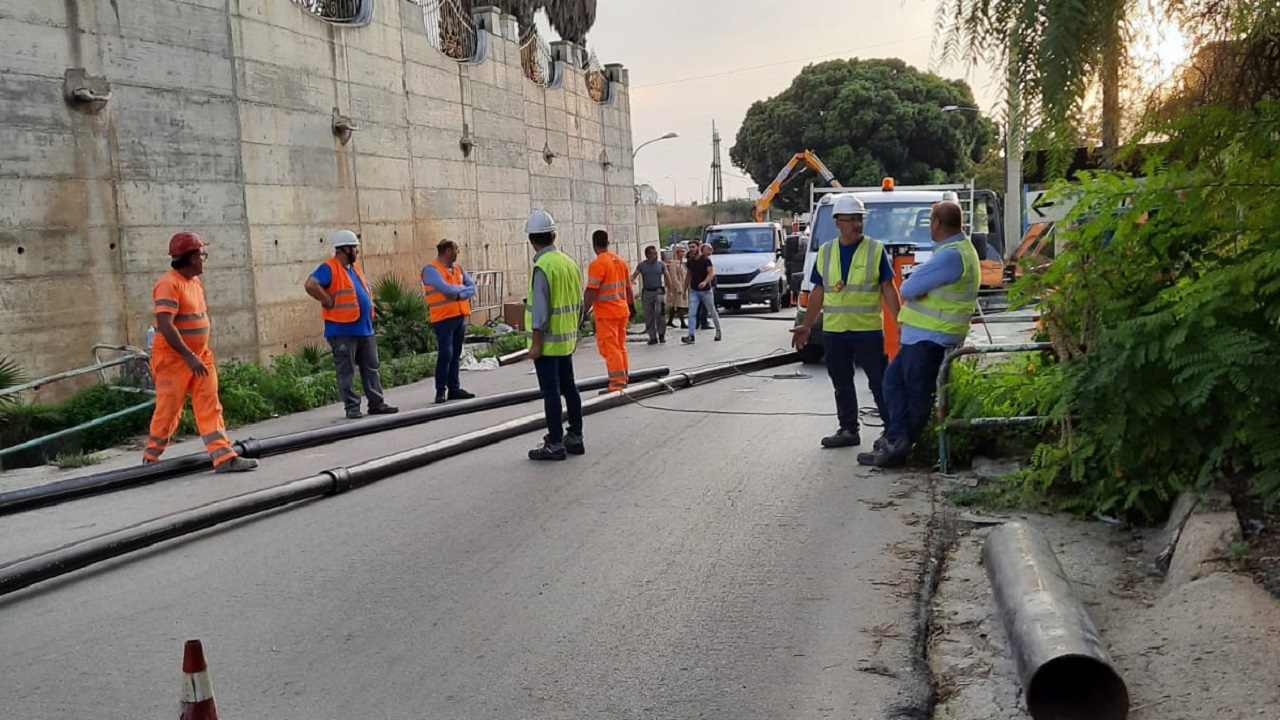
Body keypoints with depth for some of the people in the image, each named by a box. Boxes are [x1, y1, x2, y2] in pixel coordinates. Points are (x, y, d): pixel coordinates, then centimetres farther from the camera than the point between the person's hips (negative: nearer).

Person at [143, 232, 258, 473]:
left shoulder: (195, 281, 11)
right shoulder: (169, 284, -17)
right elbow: (165, 325, -26)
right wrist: (189, 356, -30)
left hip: (199, 357, 8)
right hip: (174, 359, -8)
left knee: (210, 407, 0)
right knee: (168, 411, 2)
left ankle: (224, 457, -3)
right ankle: (150, 460, 20)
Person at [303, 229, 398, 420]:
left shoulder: (355, 268, 16)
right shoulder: (329, 268, -11)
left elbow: (365, 290, 31)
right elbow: (310, 285, -26)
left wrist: (369, 306, 15)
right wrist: (329, 302, -22)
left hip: (364, 329, 8)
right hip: (342, 330, -8)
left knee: (371, 368, 11)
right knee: (346, 372, 0)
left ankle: (377, 403, 17)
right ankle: (352, 408, 4)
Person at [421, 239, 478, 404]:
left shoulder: (458, 268, 15)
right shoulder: (431, 269, -9)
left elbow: (472, 287, 8)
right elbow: (446, 288, -20)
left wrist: (460, 294, -12)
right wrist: (462, 287, -1)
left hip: (460, 316, 7)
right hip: (443, 318, -7)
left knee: (456, 355, 10)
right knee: (445, 354, -9)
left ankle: (454, 388, 15)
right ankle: (440, 391, -2)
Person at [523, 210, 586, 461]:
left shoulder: (543, 267, -17)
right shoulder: (569, 263, 7)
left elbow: (540, 309, -20)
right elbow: (578, 304, 13)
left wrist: (536, 343, -16)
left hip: (548, 341, -8)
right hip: (566, 340, 8)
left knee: (551, 392, -2)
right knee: (569, 388, 14)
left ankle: (555, 444, 3)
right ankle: (575, 438, 23)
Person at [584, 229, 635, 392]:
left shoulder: (597, 264, -14)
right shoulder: (620, 261, 9)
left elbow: (591, 291, -19)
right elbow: (628, 287, 15)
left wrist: (584, 309, -14)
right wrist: (631, 306, 24)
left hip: (606, 313, -8)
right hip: (622, 311, 8)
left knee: (610, 348, -4)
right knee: (620, 346, 16)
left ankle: (617, 383, -6)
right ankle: (622, 379, 22)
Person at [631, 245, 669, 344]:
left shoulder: (661, 264, 5)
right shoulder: (641, 265, 4)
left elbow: (667, 277, 9)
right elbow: (634, 275, -3)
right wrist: (630, 280, -26)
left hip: (658, 291, -1)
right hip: (646, 292, 1)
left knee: (659, 312, -19)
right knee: (648, 316, 3)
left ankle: (661, 334, -3)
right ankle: (653, 337, 14)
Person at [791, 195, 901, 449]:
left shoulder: (876, 250, -2)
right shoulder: (825, 252, 8)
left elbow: (888, 289, -2)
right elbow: (818, 292, 12)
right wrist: (806, 325, 9)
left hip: (868, 330, -4)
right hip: (834, 331, 4)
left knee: (879, 382, 0)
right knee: (842, 384, 12)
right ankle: (848, 430, 23)